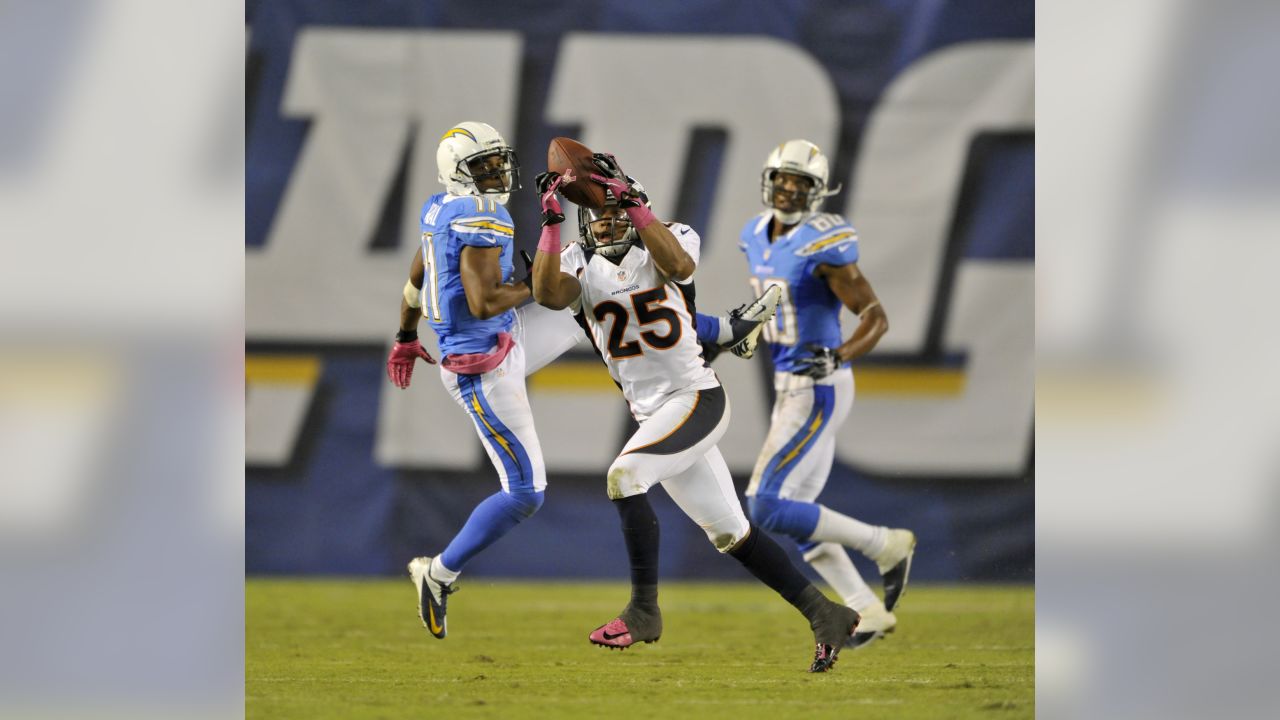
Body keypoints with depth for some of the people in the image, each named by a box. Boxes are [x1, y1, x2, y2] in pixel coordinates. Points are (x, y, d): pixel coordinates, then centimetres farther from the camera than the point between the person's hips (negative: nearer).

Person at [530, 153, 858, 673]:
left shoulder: (666, 241, -2)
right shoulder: (578, 264, 6)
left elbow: (678, 265, -26)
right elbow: (548, 294, -16)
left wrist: (634, 205, -28)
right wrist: (551, 222, -21)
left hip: (696, 397, -6)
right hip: (651, 415, 6)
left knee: (624, 475, -26)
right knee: (730, 536, 7)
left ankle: (644, 610, -21)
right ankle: (825, 616, 15)